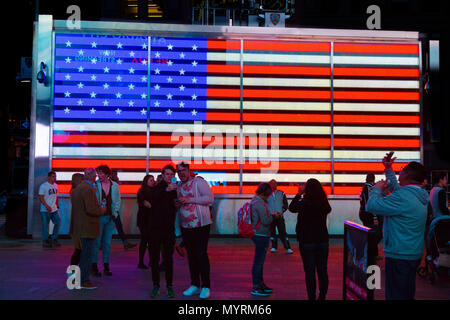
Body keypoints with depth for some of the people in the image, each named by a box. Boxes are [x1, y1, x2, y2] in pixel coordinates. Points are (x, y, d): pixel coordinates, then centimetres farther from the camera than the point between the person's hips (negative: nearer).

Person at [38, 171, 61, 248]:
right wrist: (46, 206, -21)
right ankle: (45, 242, 12)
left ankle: (54, 239, 13)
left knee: (58, 222, -1)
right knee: (45, 226, 0)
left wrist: (57, 205, 13)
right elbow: (40, 197, -14)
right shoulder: (43, 186, -9)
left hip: (54, 209, 6)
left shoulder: (55, 185, 12)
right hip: (45, 210, -6)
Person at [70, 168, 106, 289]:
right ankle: (84, 281, 7)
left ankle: (82, 278, 30)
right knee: (87, 253, -1)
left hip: (81, 226, 10)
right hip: (88, 227, -10)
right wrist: (102, 210, -7)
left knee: (84, 252, 20)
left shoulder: (78, 187, 12)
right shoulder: (88, 189, -20)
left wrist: (98, 207, 16)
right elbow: (91, 209, -25)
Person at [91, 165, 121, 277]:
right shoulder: (95, 185, -3)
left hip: (110, 217, 3)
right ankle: (94, 266, 10)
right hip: (98, 217, -3)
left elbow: (118, 201, 13)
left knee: (107, 243, 9)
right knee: (97, 242, 0)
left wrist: (114, 214, 5)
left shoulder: (115, 186, 7)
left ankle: (106, 266, 17)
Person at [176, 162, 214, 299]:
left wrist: (189, 200, -21)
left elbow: (210, 198, -18)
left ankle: (206, 287, 5)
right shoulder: (179, 186, 15)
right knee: (191, 255, 11)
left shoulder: (199, 182, -6)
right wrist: (177, 203, 2)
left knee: (201, 254, -5)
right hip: (185, 226, 7)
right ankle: (195, 285, 21)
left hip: (200, 225, -6)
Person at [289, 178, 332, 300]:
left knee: (309, 272, 5)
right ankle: (322, 296, 22)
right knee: (322, 271, 13)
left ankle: (312, 297, 9)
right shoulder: (325, 204, -8)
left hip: (307, 241, -3)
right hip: (323, 240, 3)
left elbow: (291, 207, 1)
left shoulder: (304, 204, -16)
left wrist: (299, 194, 9)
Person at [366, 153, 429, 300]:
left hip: (399, 256, -10)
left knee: (396, 295, -1)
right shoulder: (420, 194, 6)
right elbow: (396, 188, 24)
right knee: (408, 294, 22)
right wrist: (388, 169, 27)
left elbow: (371, 206, -21)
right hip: (415, 254, 10)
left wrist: (377, 188, -5)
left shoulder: (402, 197, -25)